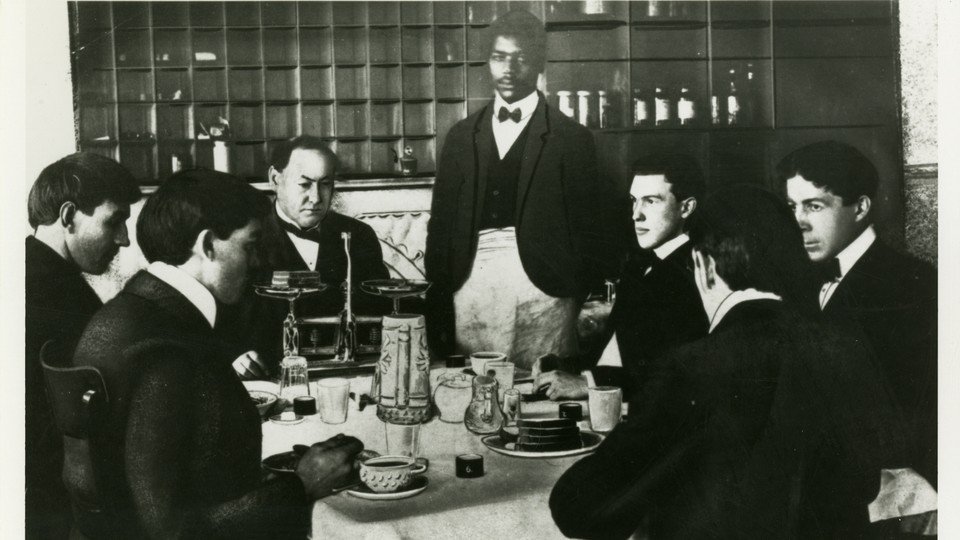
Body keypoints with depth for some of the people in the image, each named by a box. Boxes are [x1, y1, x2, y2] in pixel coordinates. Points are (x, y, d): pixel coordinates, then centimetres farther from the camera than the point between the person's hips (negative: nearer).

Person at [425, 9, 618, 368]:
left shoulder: (571, 138, 4)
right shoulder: (462, 136, 14)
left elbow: (589, 228, 3)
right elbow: (441, 223, 13)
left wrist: (579, 296, -3)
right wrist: (436, 297, 5)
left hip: (541, 285, -2)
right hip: (471, 283, 3)